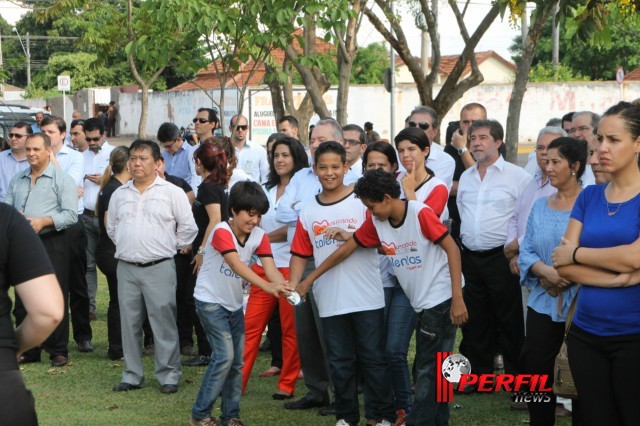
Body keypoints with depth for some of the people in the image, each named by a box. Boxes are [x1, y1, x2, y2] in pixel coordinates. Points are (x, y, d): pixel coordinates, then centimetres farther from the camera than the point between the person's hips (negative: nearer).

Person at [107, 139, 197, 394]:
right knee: (129, 323, 8)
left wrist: (173, 247, 6)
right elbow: (111, 227, 23)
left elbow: (188, 227, 2)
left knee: (164, 322, -4)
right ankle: (132, 375, 17)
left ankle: (168, 376, 3)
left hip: (159, 268, -4)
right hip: (126, 268, 4)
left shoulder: (172, 192, -1)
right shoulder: (120, 194, 12)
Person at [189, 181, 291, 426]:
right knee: (224, 356, -16)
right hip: (210, 302, -7)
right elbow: (237, 266, -37)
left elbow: (270, 268, -18)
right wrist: (267, 286, -50)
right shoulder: (221, 232, -24)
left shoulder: (259, 237, -5)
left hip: (234, 304, 7)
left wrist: (284, 287, -40)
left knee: (237, 361, 7)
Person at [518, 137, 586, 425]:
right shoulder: (539, 206, 9)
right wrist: (545, 271, -14)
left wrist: (569, 276, -18)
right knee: (535, 369, 8)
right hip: (543, 302, 5)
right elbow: (526, 250, 6)